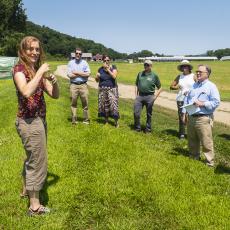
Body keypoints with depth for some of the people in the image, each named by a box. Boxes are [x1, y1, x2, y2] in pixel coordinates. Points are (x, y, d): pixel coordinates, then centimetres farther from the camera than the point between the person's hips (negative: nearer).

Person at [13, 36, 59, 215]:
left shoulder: (38, 70, 9)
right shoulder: (19, 69, -13)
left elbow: (55, 95, 6)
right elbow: (26, 92, -33)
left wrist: (54, 81, -13)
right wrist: (40, 72, -24)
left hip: (39, 119, 9)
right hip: (29, 121, -9)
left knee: (32, 157, 23)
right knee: (37, 161, -2)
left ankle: (26, 189, 44)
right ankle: (35, 206, 10)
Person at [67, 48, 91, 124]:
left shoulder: (84, 62, 9)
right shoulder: (70, 62, 9)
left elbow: (88, 74, -4)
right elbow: (69, 75, -4)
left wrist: (77, 73, -5)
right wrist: (82, 74, -3)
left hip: (83, 85, 0)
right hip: (73, 85, 0)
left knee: (85, 103, 0)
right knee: (73, 103, 1)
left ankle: (86, 120, 8)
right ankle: (74, 120, 7)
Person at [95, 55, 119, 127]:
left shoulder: (113, 67, -1)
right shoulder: (100, 69, 6)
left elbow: (114, 76, -16)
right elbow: (97, 80, 10)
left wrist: (107, 69, -16)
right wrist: (97, 76, -12)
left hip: (112, 89, -3)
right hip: (102, 89, 3)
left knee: (113, 104, -9)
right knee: (104, 105, 3)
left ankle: (116, 122, -1)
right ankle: (106, 120, 16)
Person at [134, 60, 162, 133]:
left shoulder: (154, 75, 0)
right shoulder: (140, 74, 9)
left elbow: (159, 88, 4)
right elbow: (137, 85, 17)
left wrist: (155, 97, -5)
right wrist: (136, 95, 7)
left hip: (149, 96, -2)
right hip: (140, 96, 3)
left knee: (149, 114, 8)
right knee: (136, 113, 0)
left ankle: (148, 129, 22)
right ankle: (137, 128, 17)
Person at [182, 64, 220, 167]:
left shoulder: (211, 86, -5)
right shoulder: (194, 85, 16)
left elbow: (216, 102, -12)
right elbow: (186, 99, 18)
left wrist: (202, 104, -19)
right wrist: (184, 113, 12)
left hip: (203, 119, -7)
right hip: (191, 117, 7)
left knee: (206, 142, -4)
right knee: (192, 140, 17)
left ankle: (210, 162, 8)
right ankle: (194, 157, 34)